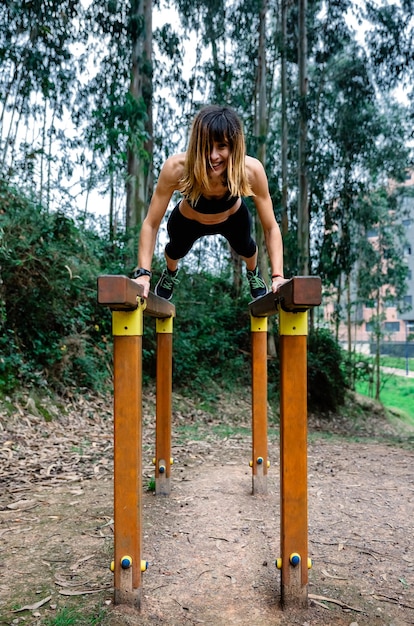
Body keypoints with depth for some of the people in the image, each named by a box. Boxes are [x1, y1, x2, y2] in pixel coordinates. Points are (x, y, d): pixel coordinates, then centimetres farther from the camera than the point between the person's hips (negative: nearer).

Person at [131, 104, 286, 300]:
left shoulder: (251, 170, -40)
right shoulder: (176, 168, -42)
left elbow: (271, 227, -32)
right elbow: (151, 224, -34)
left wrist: (277, 276, -42)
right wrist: (143, 274, -41)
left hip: (233, 218, 1)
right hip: (188, 221, 0)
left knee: (245, 248, 26)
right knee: (176, 250, 26)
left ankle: (253, 272, 65)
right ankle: (170, 273, 65)